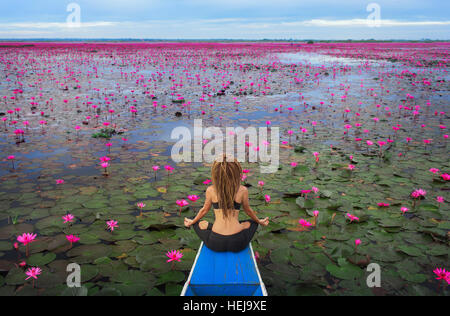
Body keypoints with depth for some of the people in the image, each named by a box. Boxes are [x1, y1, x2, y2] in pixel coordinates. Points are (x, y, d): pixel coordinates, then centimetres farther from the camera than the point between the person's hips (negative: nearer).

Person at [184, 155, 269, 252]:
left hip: (215, 243, 1)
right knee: (252, 222, 30)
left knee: (200, 224, 30)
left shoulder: (210, 190, -4)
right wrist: (259, 221, 33)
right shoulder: (243, 190, -5)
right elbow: (248, 210, 11)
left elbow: (204, 210, 12)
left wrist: (192, 222, 32)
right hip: (237, 244, 0)